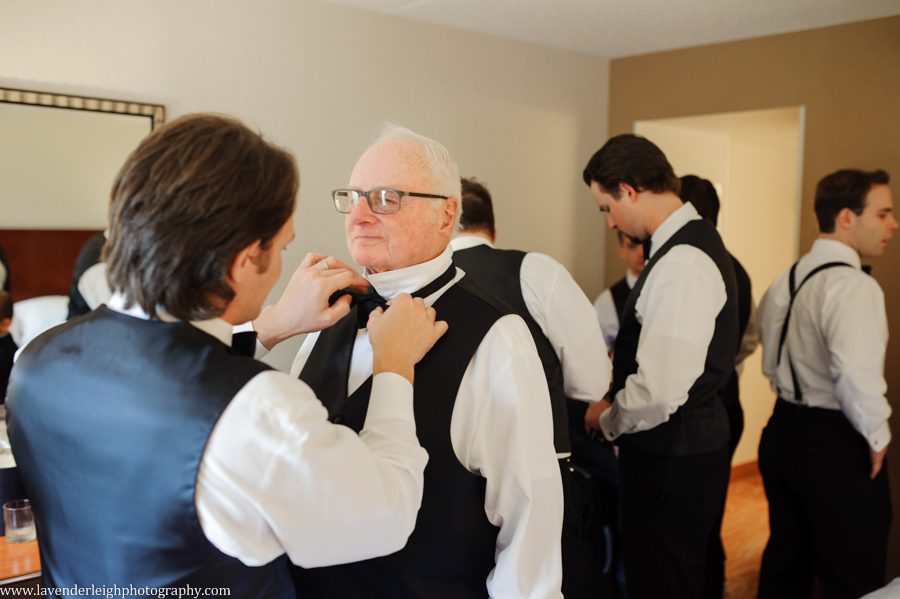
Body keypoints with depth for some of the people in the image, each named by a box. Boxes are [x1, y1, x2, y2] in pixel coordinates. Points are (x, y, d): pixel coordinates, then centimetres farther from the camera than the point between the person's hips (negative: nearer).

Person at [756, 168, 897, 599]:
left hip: (783, 433, 8)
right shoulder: (853, 285, -19)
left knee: (785, 563, 20)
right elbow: (855, 373, -30)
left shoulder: (785, 281, 8)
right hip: (835, 445, -8)